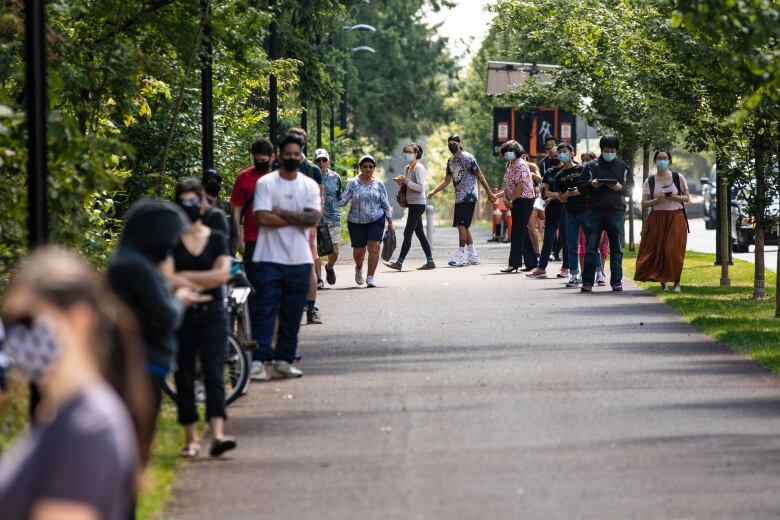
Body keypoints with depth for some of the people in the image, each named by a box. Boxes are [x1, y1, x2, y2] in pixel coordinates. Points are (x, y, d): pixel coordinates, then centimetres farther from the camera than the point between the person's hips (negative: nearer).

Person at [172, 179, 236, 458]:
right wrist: (205, 281, -10)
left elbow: (223, 274, -6)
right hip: (181, 315, -1)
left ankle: (217, 434, -21)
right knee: (184, 375, 2)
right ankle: (191, 438, 9)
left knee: (213, 373, -10)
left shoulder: (216, 239, 8)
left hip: (212, 312, 1)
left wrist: (186, 277, -9)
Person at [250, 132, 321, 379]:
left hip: (300, 260, 4)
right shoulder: (265, 183, -1)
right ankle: (260, 360, -9)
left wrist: (281, 213, -11)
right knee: (265, 311, -7)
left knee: (292, 315, 7)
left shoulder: (310, 186, 8)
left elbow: (313, 219, -6)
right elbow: (263, 217, -14)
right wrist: (297, 218, -8)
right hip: (269, 259, -3)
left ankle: (283, 361, 14)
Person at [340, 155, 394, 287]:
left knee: (374, 247, -12)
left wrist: (390, 222, 7)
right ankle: (359, 268, 39)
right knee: (359, 250, 6)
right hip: (356, 221, 0)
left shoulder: (378, 184, 4)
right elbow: (343, 200, -3)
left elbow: (385, 204, 8)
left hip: (376, 220, 0)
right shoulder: (353, 183, 0)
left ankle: (370, 277, -5)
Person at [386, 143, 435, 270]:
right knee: (420, 234, 10)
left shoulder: (418, 168, -13)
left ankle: (399, 262, -9)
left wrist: (406, 181, -20)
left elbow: (420, 187, -18)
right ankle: (430, 261, 13)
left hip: (418, 204, -10)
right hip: (412, 204, 10)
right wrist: (400, 182, 2)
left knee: (407, 233, -9)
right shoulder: (407, 168, 14)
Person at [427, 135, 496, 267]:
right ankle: (473, 256, 16)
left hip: (468, 197, -8)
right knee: (464, 227, 9)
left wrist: (489, 193, -7)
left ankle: (461, 256, -10)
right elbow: (447, 181, 21)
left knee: (461, 225, -13)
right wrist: (433, 192, 11)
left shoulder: (468, 158, -10)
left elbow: (480, 176, -8)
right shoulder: (451, 161, 14)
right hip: (459, 198, 8)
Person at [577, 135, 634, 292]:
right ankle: (587, 281, -2)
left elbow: (630, 188, 9)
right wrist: (592, 185, -12)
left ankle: (616, 281, 7)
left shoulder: (623, 167, 10)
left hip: (616, 211, 1)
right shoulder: (591, 166, 8)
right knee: (591, 248, -3)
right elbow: (581, 187, 7)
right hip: (594, 211, -1)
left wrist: (620, 188, -11)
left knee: (616, 248, 3)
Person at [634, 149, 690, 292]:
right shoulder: (650, 181, 6)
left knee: (674, 251, -9)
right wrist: (657, 200, -14)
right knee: (657, 251, -5)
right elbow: (644, 203, 4)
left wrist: (675, 197, -11)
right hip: (657, 219, 1)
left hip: (676, 218, -1)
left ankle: (676, 282, 1)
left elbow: (687, 198, 8)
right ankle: (662, 282, 5)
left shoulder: (678, 178, 5)